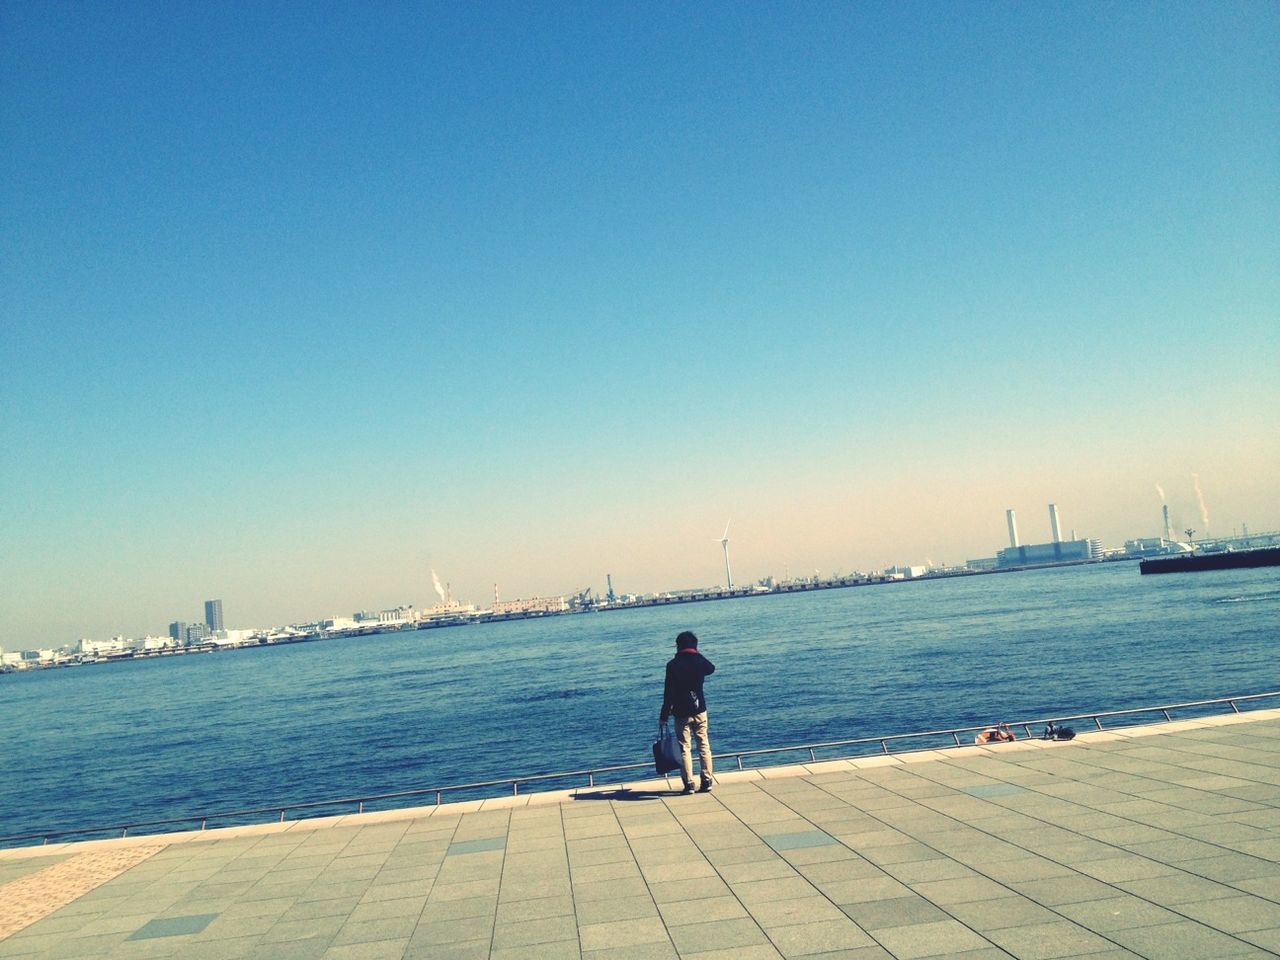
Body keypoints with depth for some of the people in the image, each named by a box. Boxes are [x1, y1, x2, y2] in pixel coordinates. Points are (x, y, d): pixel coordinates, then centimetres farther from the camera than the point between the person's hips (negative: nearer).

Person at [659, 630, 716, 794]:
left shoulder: (673, 665, -11)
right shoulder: (699, 661, -2)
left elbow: (668, 693, -11)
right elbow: (711, 669, 24)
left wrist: (663, 716, -5)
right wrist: (697, 655, 15)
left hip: (681, 713, -2)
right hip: (699, 710, 3)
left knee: (684, 748, 4)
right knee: (704, 746, 10)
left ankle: (689, 784, 2)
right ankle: (707, 782, 9)